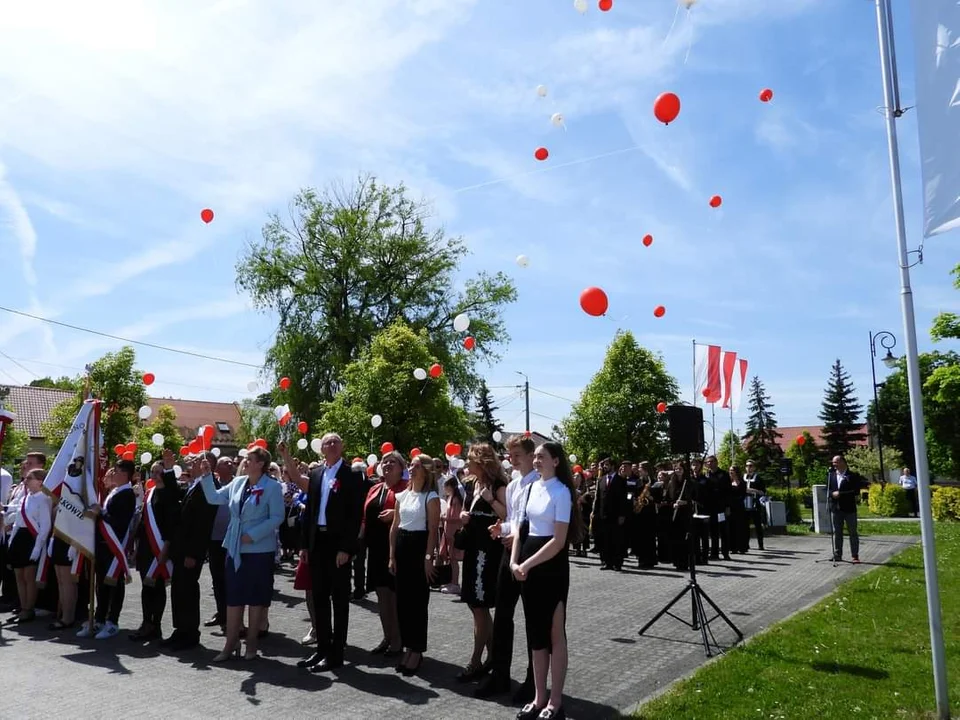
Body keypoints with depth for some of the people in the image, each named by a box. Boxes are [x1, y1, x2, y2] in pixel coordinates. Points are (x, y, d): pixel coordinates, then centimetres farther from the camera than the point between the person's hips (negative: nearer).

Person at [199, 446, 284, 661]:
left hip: (259, 550, -6)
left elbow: (277, 518, -14)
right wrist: (206, 476, 1)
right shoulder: (238, 483, 8)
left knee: (256, 597, 6)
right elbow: (214, 498, 11)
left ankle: (251, 643, 19)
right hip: (235, 549, 6)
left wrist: (253, 535, -19)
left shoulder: (272, 487, -11)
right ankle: (231, 644, 18)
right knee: (233, 596, 9)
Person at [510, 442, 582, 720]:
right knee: (535, 633, 13)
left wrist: (527, 564, -17)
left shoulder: (561, 492, -13)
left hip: (552, 567, -7)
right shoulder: (532, 487, 8)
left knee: (554, 633, 3)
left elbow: (559, 541, -18)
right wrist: (515, 562, -3)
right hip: (528, 568, 7)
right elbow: (521, 527, 11)